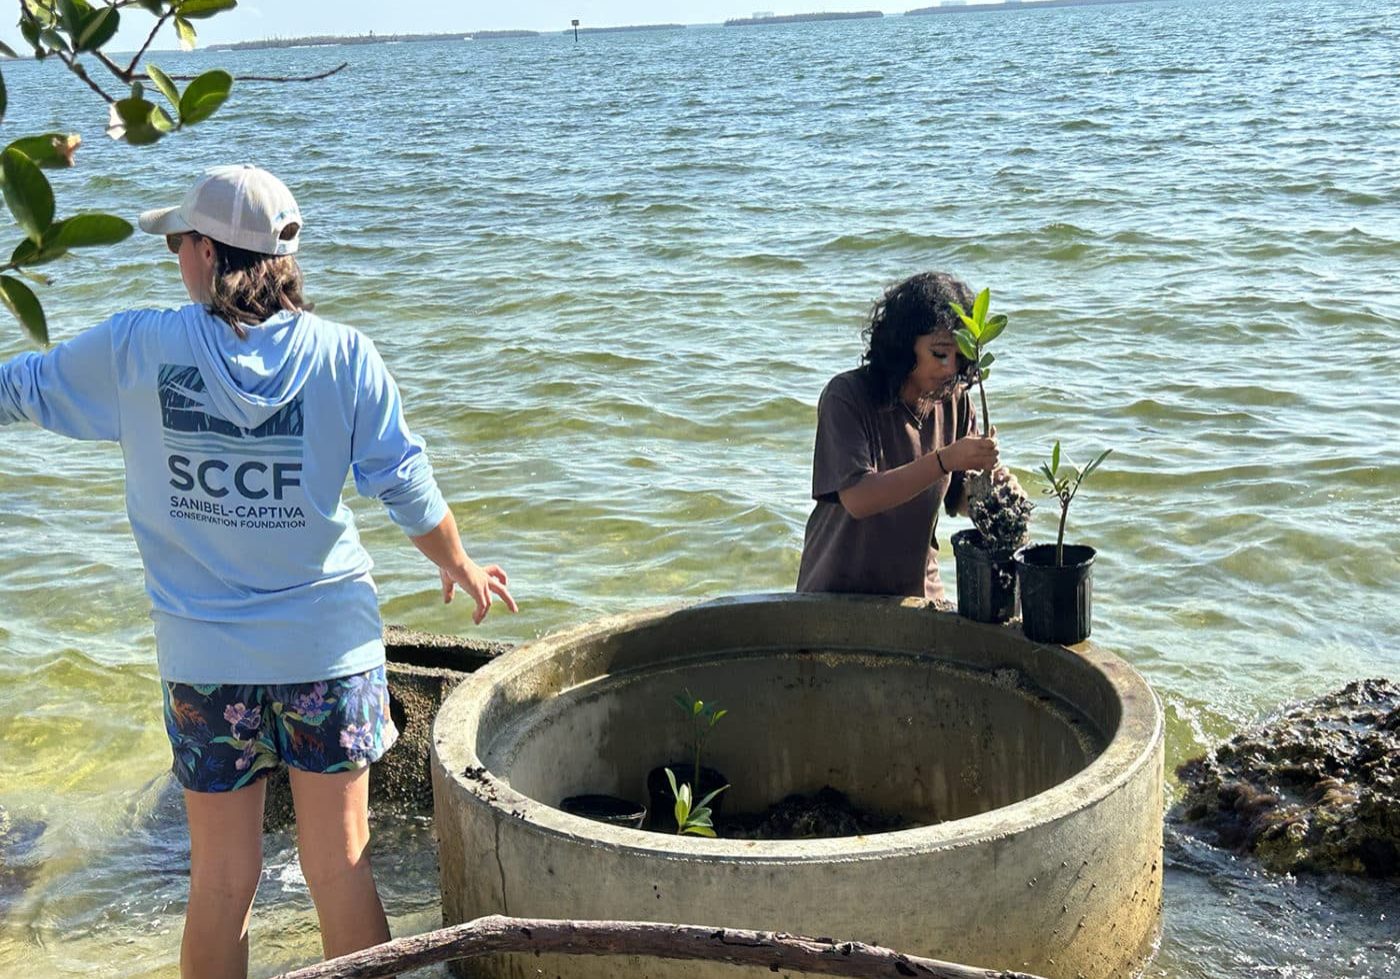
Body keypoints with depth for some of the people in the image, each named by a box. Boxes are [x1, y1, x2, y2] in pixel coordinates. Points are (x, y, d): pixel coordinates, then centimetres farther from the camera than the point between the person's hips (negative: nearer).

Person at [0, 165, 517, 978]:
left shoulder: (138, 349, -6)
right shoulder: (343, 353, -7)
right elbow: (409, 488, -4)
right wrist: (462, 566, 13)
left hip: (206, 652, 0)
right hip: (331, 643, 0)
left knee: (222, 882, 13)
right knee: (340, 867, 12)